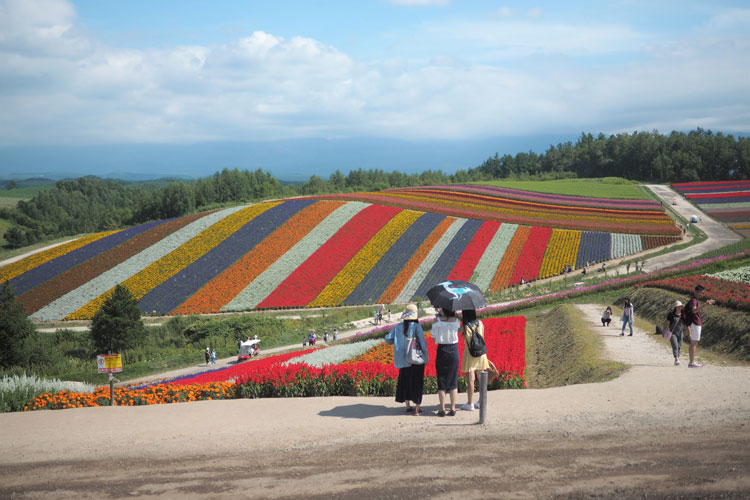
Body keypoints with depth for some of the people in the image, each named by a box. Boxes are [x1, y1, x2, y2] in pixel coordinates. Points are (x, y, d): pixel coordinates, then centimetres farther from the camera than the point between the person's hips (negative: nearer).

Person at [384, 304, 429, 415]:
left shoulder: (398, 327, -2)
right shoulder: (416, 327, -14)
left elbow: (388, 340, 0)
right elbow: (423, 343, -16)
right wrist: (426, 358, -4)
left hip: (404, 359, 4)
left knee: (405, 381, 16)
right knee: (416, 382, 5)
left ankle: (408, 406, 22)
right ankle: (417, 408, 8)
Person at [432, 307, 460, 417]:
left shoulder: (438, 322, -11)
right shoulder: (456, 321, -5)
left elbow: (434, 339, -7)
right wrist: (442, 315, 13)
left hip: (442, 351, -2)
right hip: (454, 351, 2)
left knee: (441, 380, 8)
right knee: (453, 381, 10)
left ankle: (442, 409, 7)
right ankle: (452, 409, 10)